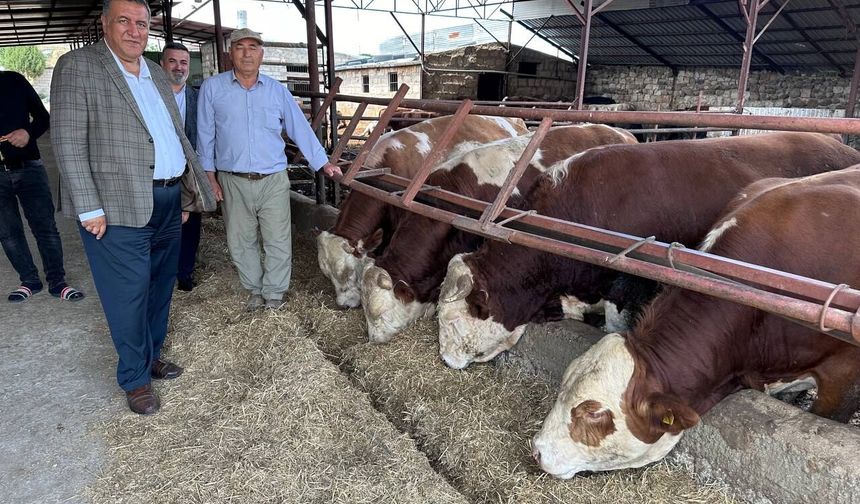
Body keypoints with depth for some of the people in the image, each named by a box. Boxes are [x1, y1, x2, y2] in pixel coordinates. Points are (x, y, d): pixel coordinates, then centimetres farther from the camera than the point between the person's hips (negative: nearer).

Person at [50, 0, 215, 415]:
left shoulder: (156, 73, 16)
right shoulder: (77, 67, -5)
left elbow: (178, 135, 19)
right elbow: (68, 143, -10)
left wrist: (189, 191, 13)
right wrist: (90, 209, -15)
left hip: (169, 202, 7)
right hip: (120, 208, -6)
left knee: (160, 288, 16)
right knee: (129, 296, 1)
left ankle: (151, 355, 35)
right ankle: (135, 378, 19)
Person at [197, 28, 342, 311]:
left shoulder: (278, 91, 6)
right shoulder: (212, 88, 3)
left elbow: (300, 128, 8)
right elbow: (205, 135, 5)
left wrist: (322, 163, 3)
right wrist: (209, 176, 1)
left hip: (274, 180, 0)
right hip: (232, 181, 0)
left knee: (278, 242, 3)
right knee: (240, 242, 11)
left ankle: (274, 294, 20)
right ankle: (255, 290, 30)